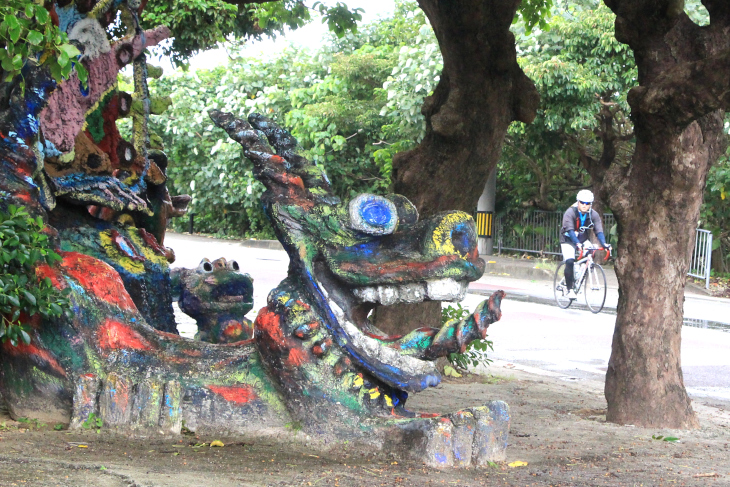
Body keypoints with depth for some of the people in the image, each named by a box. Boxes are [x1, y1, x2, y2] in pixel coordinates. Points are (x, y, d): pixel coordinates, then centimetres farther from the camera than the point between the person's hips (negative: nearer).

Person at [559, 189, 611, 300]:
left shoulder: (594, 215, -12)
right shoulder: (570, 212, -23)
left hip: (583, 240, 4)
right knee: (570, 262, -24)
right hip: (568, 240, -4)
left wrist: (604, 244, -38)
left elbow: (599, 231, -19)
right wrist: (577, 243, -49)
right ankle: (570, 290, -14)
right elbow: (570, 230, -34)